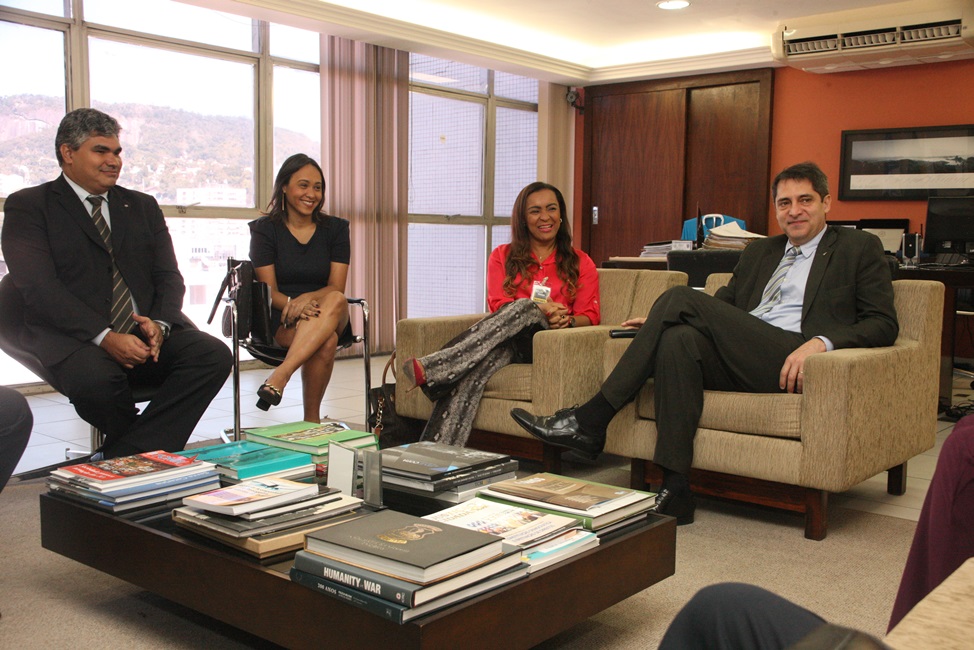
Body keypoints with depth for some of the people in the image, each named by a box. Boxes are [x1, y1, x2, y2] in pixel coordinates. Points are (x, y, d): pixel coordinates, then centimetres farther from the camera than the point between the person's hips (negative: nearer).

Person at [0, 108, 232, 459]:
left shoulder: (143, 207, 22)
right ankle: (151, 448, -7)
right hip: (73, 339, -4)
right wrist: (104, 337, -20)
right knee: (96, 378, -38)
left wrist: (159, 324, -10)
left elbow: (169, 276, 14)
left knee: (214, 354, -25)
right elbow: (38, 286, -7)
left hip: (145, 333, 4)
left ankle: (124, 458, -22)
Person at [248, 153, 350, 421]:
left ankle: (280, 376, -44)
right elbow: (269, 291, -3)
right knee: (327, 341, -37)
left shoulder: (335, 228, 9)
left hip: (330, 317, 3)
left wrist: (308, 299, -23)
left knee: (336, 300, -37)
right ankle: (311, 419, -29)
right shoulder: (265, 229, 4)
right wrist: (292, 305, -26)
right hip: (280, 320, -2)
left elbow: (337, 288, -1)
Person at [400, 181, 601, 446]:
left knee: (525, 308, -36)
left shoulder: (580, 263, 17)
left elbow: (590, 315, 10)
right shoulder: (502, 256, 18)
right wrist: (542, 310, -15)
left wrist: (567, 320, -14)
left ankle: (432, 369, -46)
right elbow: (499, 306, 4)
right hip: (505, 342, 1)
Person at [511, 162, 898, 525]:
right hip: (738, 363, 5)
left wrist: (822, 341, -16)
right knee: (678, 338, -30)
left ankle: (591, 421, -19)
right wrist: (661, 320, 9)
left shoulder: (860, 249, 13)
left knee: (681, 298, -20)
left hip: (789, 364, -5)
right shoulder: (759, 252, 29)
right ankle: (675, 491, -31)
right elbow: (721, 309, 28)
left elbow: (884, 324, 3)